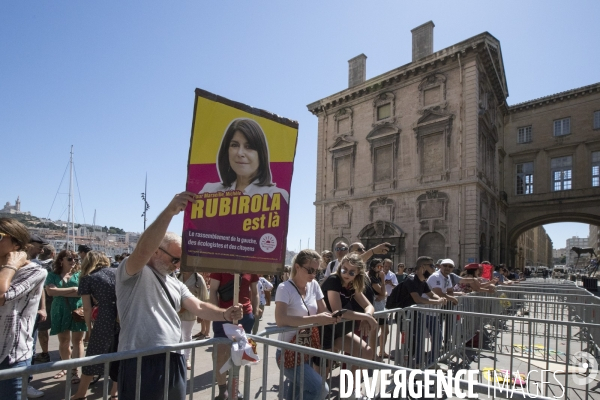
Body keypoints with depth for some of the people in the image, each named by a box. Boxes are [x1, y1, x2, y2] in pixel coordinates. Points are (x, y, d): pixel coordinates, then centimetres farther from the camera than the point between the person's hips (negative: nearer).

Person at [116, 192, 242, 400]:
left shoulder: (176, 285, 17)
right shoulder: (132, 273, -5)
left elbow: (199, 307, 9)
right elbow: (143, 249, -26)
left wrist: (225, 314, -11)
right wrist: (170, 211, -35)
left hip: (174, 361, 7)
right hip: (141, 361, -7)